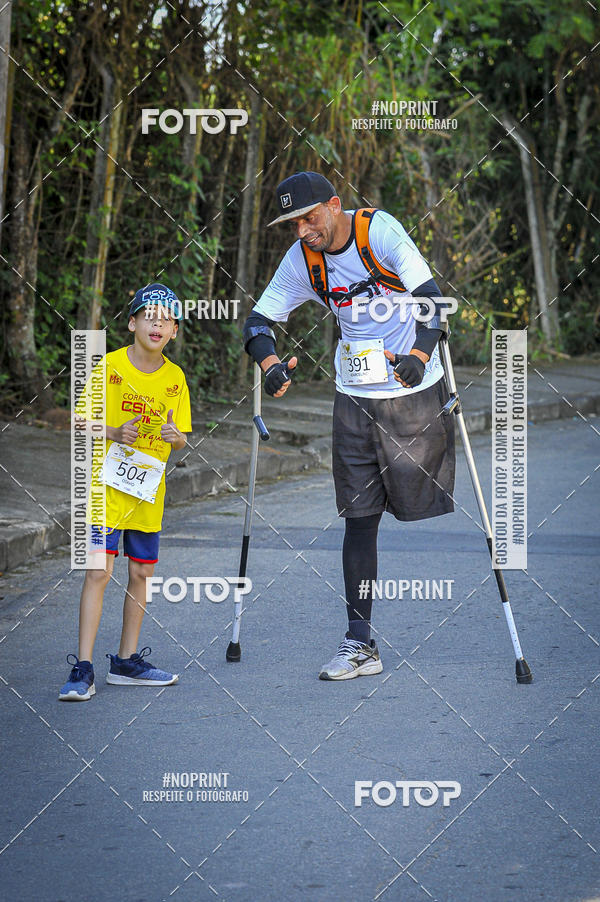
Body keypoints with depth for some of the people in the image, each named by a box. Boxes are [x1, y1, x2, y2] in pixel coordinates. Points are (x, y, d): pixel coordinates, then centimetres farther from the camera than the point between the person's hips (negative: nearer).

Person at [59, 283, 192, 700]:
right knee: (98, 571, -11)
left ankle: (127, 661, 22)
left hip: (149, 489, 4)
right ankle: (83, 670, -11)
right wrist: (113, 434, -21)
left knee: (141, 573, 10)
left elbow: (181, 439, 8)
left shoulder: (175, 377, 4)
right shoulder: (110, 366, -6)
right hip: (106, 484, -4)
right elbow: (82, 422, -3)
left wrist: (174, 436, -16)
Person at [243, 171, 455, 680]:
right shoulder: (302, 260, -1)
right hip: (355, 399, 4)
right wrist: (271, 362, -19)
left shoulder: (381, 231, -15)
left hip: (414, 391, -4)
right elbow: (259, 319, 3)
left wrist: (419, 355, -41)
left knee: (425, 503, 1)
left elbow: (430, 295, -24)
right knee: (359, 518, 1)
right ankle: (360, 644, 3)